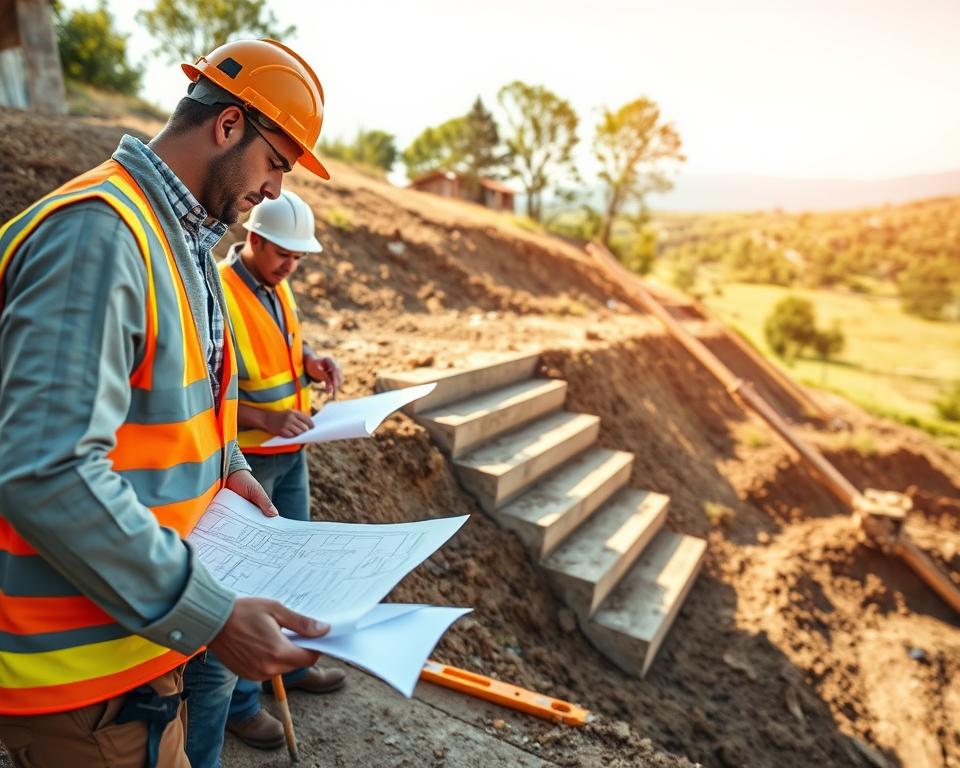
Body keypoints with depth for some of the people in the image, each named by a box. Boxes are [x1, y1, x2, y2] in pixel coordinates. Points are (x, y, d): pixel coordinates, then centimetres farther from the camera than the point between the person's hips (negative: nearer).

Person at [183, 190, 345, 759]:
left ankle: (290, 664, 40)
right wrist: (262, 419, -30)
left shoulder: (278, 287, 6)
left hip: (290, 453, 8)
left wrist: (314, 362, -3)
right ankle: (239, 701, 25)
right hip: (245, 461, -8)